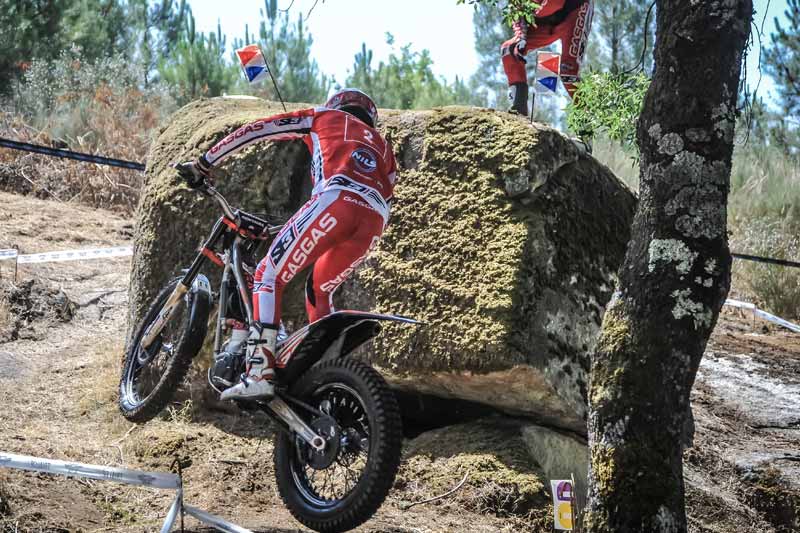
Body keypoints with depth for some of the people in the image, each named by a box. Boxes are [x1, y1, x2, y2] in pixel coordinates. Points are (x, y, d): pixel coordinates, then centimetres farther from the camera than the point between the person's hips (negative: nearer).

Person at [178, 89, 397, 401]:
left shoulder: (326, 117, 30)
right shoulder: (382, 145, 41)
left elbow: (256, 130, 25)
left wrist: (204, 163, 30)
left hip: (336, 200, -5)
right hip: (376, 222, 5)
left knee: (269, 277, -2)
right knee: (319, 292, 24)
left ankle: (259, 375, -18)